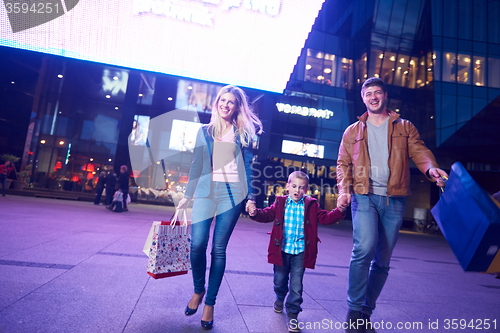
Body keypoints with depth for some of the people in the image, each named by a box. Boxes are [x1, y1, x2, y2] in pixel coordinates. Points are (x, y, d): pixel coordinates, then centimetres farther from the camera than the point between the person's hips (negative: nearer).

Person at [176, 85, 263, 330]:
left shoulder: (243, 133, 9)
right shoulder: (205, 131, 13)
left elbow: (248, 166, 7)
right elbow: (196, 166, 13)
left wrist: (251, 196, -1)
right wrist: (187, 195, 11)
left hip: (232, 192, -1)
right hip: (206, 191, 2)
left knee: (218, 248, 0)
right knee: (197, 244, -7)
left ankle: (210, 303, 16)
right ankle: (198, 290, 22)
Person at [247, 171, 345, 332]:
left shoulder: (311, 205, 0)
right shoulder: (280, 202, -1)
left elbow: (325, 218, -3)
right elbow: (268, 214, -9)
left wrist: (339, 210, -19)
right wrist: (256, 213, -29)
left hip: (301, 251, -1)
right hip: (281, 249, 1)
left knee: (296, 284, 2)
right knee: (280, 279, 17)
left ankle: (292, 314, 19)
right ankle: (280, 298, 49)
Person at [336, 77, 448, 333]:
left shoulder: (405, 128, 14)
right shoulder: (353, 131, 13)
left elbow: (419, 151, 2)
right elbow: (343, 163, 8)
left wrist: (431, 168, -21)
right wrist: (344, 190, -9)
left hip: (394, 200, 2)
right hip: (364, 197, -1)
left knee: (383, 261, 6)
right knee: (364, 249, -22)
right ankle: (354, 311, -5)